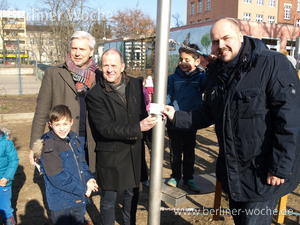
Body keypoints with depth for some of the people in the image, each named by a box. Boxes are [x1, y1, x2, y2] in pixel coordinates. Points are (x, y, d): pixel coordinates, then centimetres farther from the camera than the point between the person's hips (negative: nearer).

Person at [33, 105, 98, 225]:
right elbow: (58, 178, -22)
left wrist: (88, 178, -6)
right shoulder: (48, 148, -19)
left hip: (79, 200, 7)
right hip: (61, 204, -6)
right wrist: (82, 189, -17)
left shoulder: (75, 139, 2)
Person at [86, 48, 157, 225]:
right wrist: (137, 128, -28)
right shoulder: (95, 95, -13)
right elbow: (105, 128, -20)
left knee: (132, 195, 20)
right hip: (110, 155, -4)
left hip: (135, 151, 4)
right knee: (109, 199, 11)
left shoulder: (136, 84, 0)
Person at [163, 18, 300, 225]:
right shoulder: (216, 72, 4)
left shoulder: (273, 64, -18)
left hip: (263, 171, -7)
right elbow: (208, 114, 11)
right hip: (231, 169, 7)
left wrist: (281, 167, -21)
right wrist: (177, 117, -1)